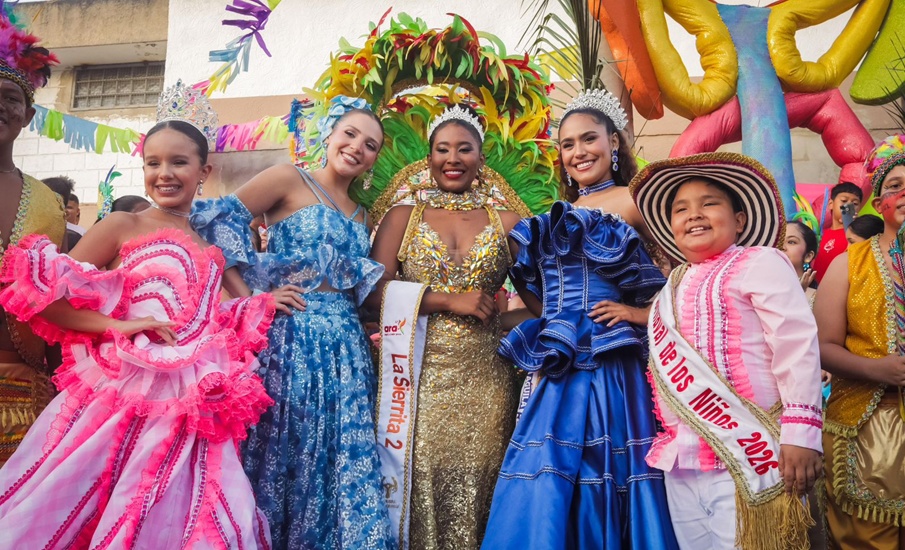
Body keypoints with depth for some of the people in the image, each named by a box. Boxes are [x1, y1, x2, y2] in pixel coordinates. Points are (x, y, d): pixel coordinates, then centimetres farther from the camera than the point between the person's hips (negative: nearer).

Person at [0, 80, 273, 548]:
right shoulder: (123, 226, 3)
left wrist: (266, 306, 10)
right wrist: (119, 325, -13)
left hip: (191, 410, 4)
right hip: (124, 398, -4)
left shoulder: (211, 248, 18)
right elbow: (44, 297, -4)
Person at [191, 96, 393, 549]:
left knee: (342, 464, 3)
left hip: (345, 346, 6)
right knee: (278, 456, -2)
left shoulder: (361, 217, 21)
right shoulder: (289, 179, 2)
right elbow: (223, 219, -8)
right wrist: (257, 288, -12)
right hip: (290, 336, -6)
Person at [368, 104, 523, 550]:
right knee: (421, 484, 0)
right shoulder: (402, 218, 8)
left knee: (473, 489, 3)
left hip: (484, 378, 1)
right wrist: (450, 301, -10)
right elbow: (375, 293, -3)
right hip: (420, 376, 0)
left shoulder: (505, 223, 10)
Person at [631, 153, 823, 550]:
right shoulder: (674, 288, 17)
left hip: (746, 458, -6)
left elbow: (797, 345, -11)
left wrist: (800, 432, -17)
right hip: (680, 460, 7)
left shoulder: (759, 262, -3)